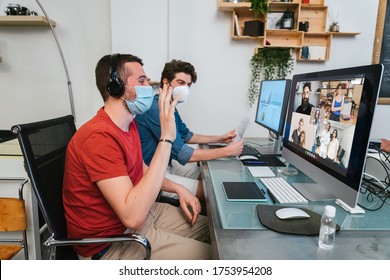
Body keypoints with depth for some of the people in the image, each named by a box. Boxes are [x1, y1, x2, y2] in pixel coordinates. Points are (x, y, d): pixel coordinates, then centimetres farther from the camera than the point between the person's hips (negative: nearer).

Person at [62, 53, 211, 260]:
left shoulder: (128, 123, 3)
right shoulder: (100, 136, -27)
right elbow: (133, 216, -36)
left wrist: (178, 188, 1)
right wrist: (166, 139, -36)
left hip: (139, 213, 9)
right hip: (111, 240, -8)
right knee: (209, 255, -11)